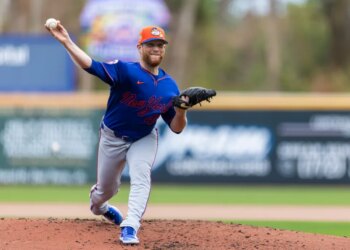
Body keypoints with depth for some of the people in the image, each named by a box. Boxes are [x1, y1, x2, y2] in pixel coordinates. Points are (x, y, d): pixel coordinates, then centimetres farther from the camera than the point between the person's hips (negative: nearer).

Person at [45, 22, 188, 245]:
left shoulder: (170, 86, -8)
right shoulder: (126, 71, -22)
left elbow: (176, 128, -3)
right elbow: (92, 66, -38)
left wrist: (181, 111, -27)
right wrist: (66, 42, -54)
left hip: (144, 139, 2)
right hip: (113, 138, -2)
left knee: (141, 177, -25)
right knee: (106, 188, 13)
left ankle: (130, 228, -27)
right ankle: (97, 205, 50)